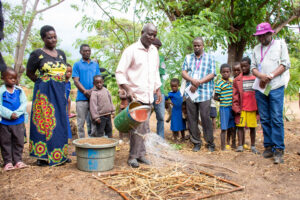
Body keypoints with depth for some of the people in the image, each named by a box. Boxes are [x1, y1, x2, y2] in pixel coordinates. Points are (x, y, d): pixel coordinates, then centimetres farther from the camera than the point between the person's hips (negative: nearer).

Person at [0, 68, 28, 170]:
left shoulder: (19, 90, 2)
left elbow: (24, 103, -2)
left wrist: (17, 113, -15)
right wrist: (9, 114, -19)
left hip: (19, 121, 2)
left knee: (19, 142, 8)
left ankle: (18, 160, 19)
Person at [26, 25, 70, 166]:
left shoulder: (61, 54, 13)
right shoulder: (37, 53, -1)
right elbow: (29, 73, 7)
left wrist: (59, 84, 12)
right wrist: (43, 82, 8)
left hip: (60, 92, 5)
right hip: (44, 92, -5)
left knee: (60, 122, 6)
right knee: (44, 122, -4)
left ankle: (60, 154, 15)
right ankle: (43, 156, 3)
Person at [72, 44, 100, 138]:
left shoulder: (95, 64, 16)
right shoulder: (77, 65, 8)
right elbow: (76, 81, -1)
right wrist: (85, 91, -13)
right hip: (82, 98, -2)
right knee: (81, 122, 1)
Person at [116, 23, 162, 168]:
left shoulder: (154, 51, 13)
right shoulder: (131, 50, -8)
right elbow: (120, 72, -11)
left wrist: (158, 90, 18)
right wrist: (128, 90, -22)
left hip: (148, 96, 6)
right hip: (135, 96, -6)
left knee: (145, 127, 10)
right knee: (137, 127, -7)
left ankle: (141, 154, 21)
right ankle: (133, 156, 6)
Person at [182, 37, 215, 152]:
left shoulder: (210, 58, 10)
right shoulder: (188, 58, 17)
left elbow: (212, 74, -1)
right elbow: (184, 72, 8)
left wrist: (198, 83, -12)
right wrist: (193, 80, -12)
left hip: (204, 92, -3)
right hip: (190, 92, 3)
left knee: (205, 117, -8)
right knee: (192, 118, 3)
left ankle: (210, 143, 5)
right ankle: (196, 142, 14)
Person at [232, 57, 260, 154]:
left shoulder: (255, 78, 6)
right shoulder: (237, 80, 4)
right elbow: (235, 95, 2)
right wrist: (236, 108, -5)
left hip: (253, 107, 1)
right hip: (241, 108, -1)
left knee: (253, 127, 8)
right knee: (240, 126, -2)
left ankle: (253, 146, 17)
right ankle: (240, 145, 2)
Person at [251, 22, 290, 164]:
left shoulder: (280, 44, 9)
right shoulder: (256, 49, 19)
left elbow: (286, 64, 1)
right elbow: (253, 67, 14)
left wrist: (271, 76, -12)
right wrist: (261, 75, -8)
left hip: (276, 87, -4)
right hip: (260, 87, 4)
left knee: (276, 119, -9)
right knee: (264, 119, 5)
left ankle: (279, 150, -6)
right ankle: (268, 147, 12)